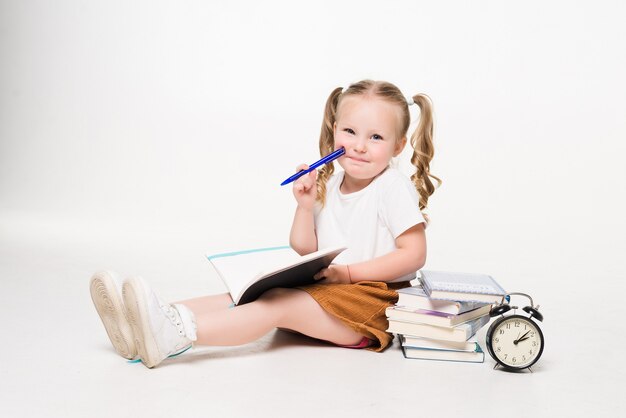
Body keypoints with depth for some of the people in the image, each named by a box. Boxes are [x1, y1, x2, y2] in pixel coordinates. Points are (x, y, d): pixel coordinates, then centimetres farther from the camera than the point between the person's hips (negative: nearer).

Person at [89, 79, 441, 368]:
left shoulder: (393, 187, -9)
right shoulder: (329, 184, 12)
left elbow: (414, 254, -15)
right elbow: (304, 251, 12)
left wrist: (346, 272, -19)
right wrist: (306, 206, -7)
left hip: (370, 297, -7)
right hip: (324, 289, 7)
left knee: (277, 303, -28)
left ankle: (175, 334, -44)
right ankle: (165, 317, -28)